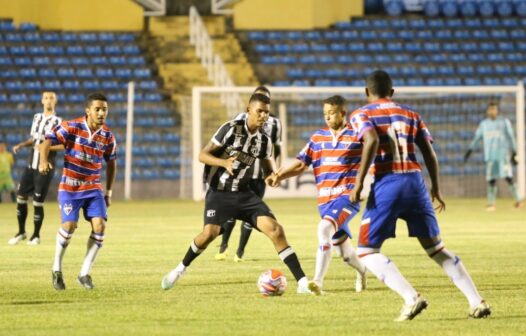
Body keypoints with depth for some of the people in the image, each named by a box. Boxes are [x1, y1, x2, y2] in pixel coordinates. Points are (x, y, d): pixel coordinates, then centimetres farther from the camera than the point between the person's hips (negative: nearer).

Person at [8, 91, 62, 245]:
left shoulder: (57, 122, -7)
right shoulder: (37, 117, 12)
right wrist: (21, 145, 5)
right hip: (31, 166, 6)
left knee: (38, 202, -4)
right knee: (21, 197, 5)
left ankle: (36, 235, 11)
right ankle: (21, 232, 20)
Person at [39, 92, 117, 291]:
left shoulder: (108, 136, -1)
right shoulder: (72, 127, -13)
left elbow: (111, 163, 14)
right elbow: (47, 142, -19)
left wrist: (109, 192, 13)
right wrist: (43, 160, -40)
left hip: (93, 188, 3)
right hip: (70, 187, -3)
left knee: (99, 225, -13)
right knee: (69, 226, -15)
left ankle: (84, 274, 1)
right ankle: (57, 269, 11)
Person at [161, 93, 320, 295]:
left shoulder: (264, 140, 4)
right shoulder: (231, 129, -10)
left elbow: (269, 167, 16)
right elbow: (203, 155, -9)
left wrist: (274, 175, -10)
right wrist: (224, 162, -29)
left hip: (244, 193, 4)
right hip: (219, 192, -4)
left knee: (275, 230, -12)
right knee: (210, 232, -24)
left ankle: (302, 283, -12)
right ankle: (180, 269, 5)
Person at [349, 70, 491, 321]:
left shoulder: (361, 115, 5)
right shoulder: (410, 114, 18)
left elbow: (372, 141, -16)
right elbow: (429, 152, 13)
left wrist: (359, 182, -15)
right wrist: (435, 188, 25)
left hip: (386, 184, -4)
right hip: (415, 181, 5)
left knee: (367, 252, 5)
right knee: (436, 248, 15)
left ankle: (411, 298, -14)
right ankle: (477, 302, 5)